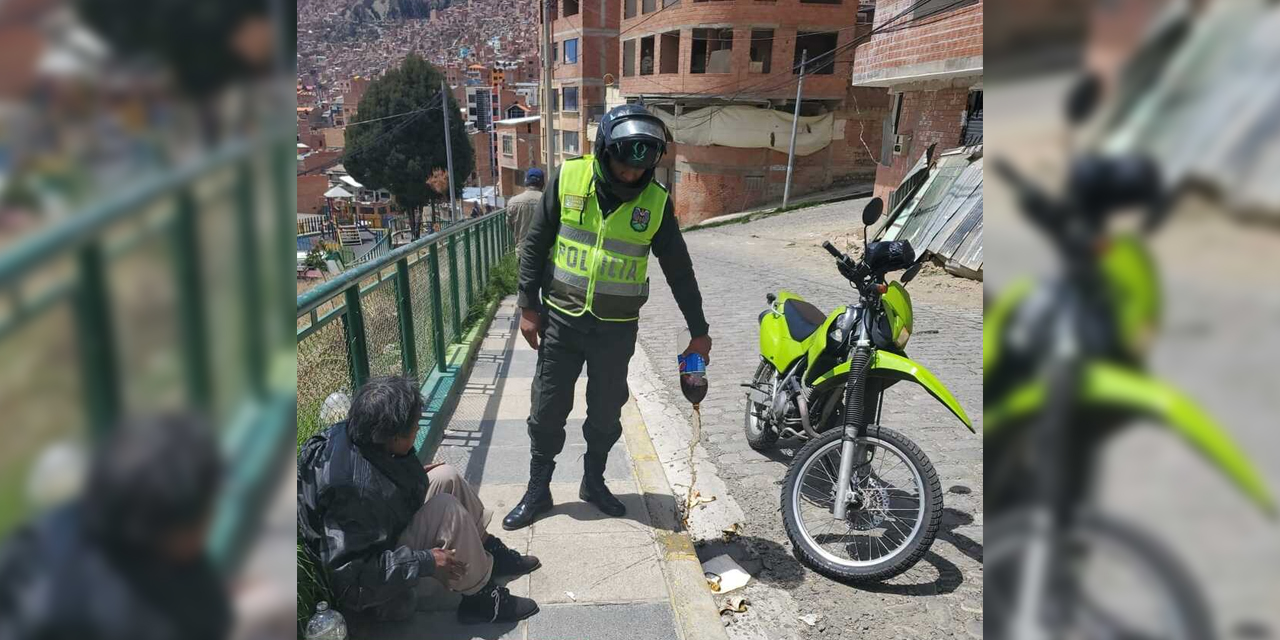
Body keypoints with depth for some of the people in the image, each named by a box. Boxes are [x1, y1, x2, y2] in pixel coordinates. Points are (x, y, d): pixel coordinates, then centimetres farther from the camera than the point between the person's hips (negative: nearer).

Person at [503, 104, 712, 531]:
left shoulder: (656, 201, -7)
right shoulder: (568, 178, -9)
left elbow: (679, 269, 1)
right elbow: (535, 245, -1)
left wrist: (698, 331, 4)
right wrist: (528, 306, -2)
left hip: (617, 329, 1)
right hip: (561, 320, 0)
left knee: (606, 412, 13)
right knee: (547, 411, 8)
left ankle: (594, 481, 36)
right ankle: (537, 491, 26)